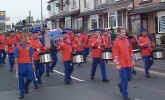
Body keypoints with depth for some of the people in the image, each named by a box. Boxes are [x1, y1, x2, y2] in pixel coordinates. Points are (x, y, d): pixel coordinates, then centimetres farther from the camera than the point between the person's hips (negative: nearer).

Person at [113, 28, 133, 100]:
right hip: (121, 64, -6)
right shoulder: (116, 41, -11)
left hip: (128, 63, 6)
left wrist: (132, 60, 16)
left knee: (129, 78, 14)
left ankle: (121, 85, 42)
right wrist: (117, 64, -16)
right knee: (124, 79, -5)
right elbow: (115, 54, -13)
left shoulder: (127, 40, 8)